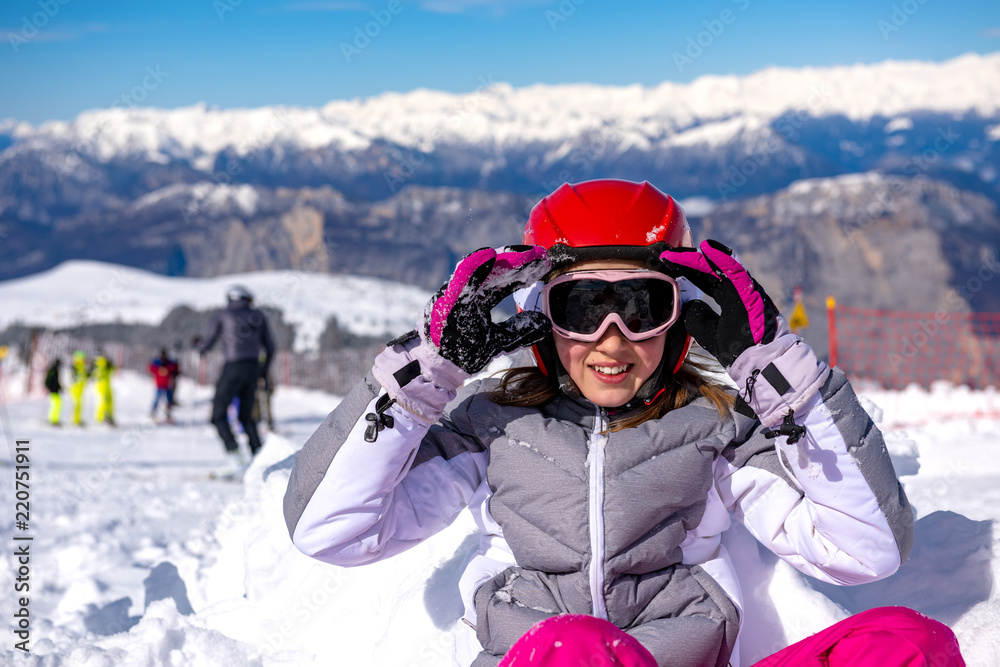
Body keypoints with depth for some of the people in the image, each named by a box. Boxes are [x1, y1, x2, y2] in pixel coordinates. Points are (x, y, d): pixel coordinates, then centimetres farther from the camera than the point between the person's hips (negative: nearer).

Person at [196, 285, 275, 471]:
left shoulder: (221, 315, 3)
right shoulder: (258, 316, 12)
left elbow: (207, 343, 7)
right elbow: (270, 347, 15)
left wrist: (199, 346, 31)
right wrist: (263, 370, 30)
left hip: (233, 368, -4)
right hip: (253, 369, 4)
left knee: (218, 415, 2)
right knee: (246, 416, 16)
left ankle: (234, 452, -16)